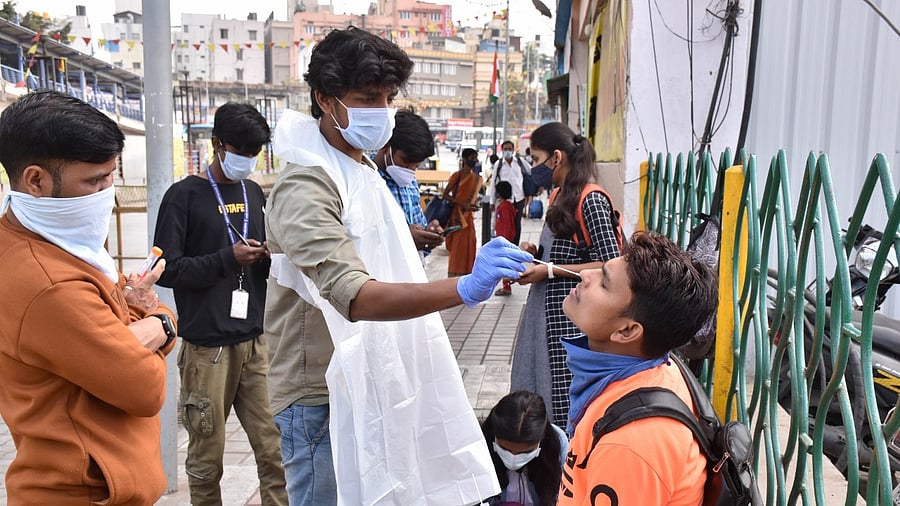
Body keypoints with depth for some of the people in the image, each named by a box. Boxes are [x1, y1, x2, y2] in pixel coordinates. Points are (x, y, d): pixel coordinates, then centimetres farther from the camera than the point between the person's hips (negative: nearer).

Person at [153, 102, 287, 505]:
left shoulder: (254, 193, 14)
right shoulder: (184, 195, -2)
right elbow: (166, 270, -7)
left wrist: (271, 256, -2)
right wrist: (228, 258, -15)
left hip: (256, 341, 4)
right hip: (208, 346, -4)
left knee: (275, 449, 3)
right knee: (207, 456, 7)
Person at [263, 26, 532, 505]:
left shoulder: (362, 172, 10)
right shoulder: (306, 187, -21)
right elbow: (356, 298, -35)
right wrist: (465, 288, -47)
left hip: (366, 387, 9)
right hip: (324, 397, -9)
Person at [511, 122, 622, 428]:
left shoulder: (591, 200, -15)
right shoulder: (560, 196, 12)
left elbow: (610, 265, -18)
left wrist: (548, 271, -18)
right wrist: (535, 252, 4)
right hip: (546, 306, 9)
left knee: (565, 393, -1)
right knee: (536, 385, 13)